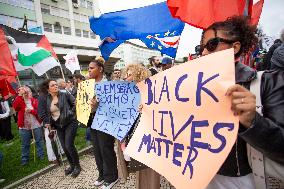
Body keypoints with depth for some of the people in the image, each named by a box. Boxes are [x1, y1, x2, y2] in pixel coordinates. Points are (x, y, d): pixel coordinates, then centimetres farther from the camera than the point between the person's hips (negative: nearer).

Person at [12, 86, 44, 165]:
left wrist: (31, 110, -25)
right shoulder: (19, 101, 0)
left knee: (39, 141, 13)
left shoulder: (34, 100, -1)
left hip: (36, 125, 0)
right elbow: (15, 107, -21)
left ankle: (41, 155, 28)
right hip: (24, 126, 0)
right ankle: (25, 159, 26)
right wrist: (20, 95, -25)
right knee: (25, 144, 12)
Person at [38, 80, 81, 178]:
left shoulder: (65, 95, -10)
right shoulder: (44, 99, -1)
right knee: (64, 147, 11)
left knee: (69, 145, -9)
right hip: (58, 126, 5)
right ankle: (72, 165, 32)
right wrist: (47, 123, 0)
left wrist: (71, 113, -10)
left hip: (70, 123, -4)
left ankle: (77, 166, 12)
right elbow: (42, 113, 4)